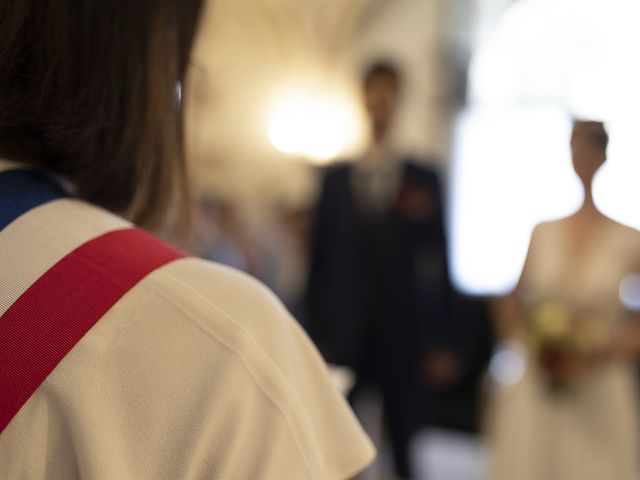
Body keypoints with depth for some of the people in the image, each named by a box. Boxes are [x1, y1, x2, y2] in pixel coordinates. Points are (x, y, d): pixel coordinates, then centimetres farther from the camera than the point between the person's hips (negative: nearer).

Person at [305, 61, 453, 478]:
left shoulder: (424, 180, 3)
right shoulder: (335, 177, 8)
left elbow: (436, 263, 1)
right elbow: (320, 259, 7)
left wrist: (437, 343, -2)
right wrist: (318, 334, 3)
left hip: (402, 336, -1)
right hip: (344, 335, 1)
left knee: (404, 442, 7)